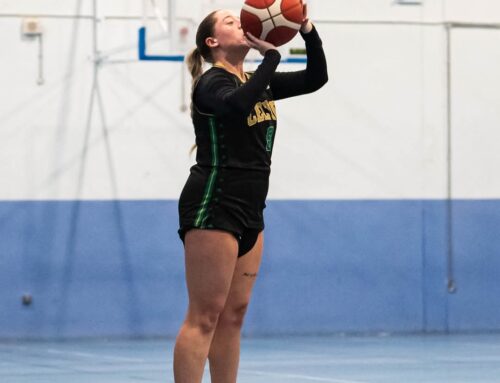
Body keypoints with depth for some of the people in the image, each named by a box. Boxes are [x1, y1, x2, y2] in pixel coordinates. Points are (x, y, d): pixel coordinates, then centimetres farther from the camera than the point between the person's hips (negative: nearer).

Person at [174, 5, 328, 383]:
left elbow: (316, 78, 14)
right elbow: (239, 105, -34)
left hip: (248, 212, 9)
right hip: (213, 207, -9)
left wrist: (308, 31, 0)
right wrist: (272, 53, -26)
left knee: (234, 315, 8)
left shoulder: (256, 82, 15)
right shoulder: (211, 83, -11)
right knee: (205, 316, -12)